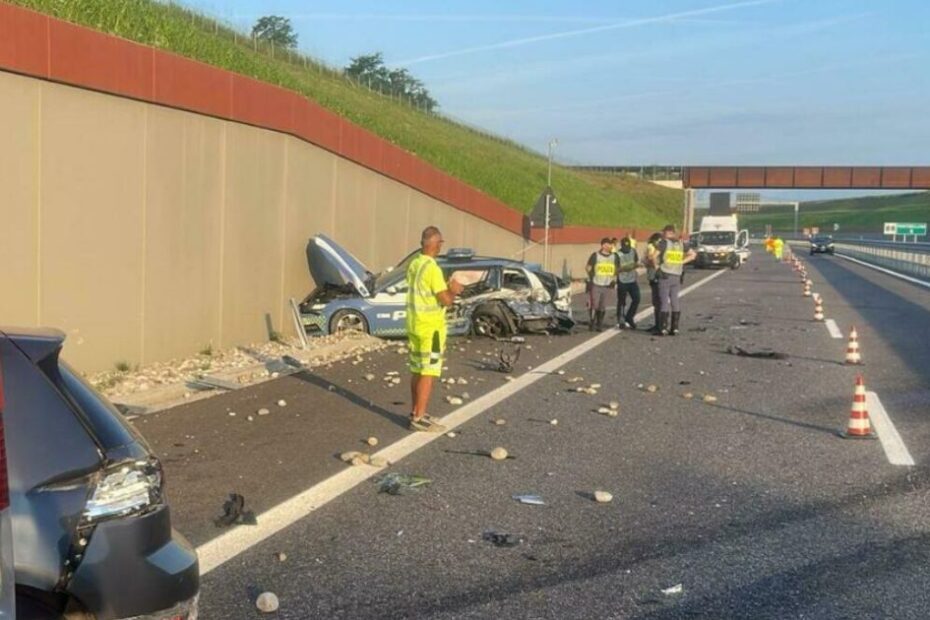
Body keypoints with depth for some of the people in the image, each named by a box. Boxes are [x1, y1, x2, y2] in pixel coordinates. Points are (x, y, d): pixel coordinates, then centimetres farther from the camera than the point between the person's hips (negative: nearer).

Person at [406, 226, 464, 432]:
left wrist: (447, 288, 13)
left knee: (417, 371, 16)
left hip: (414, 325, 9)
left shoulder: (414, 264, 7)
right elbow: (446, 300, -20)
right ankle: (419, 419, -3)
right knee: (428, 373, -4)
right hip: (430, 329, -9)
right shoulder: (432, 268, -20)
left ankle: (416, 412, 25)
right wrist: (453, 291, 0)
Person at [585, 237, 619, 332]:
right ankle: (591, 324, 7)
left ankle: (599, 325, 15)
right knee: (593, 305, -4)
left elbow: (617, 269, 19)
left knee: (603, 307, 5)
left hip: (607, 285, 4)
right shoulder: (595, 256, -6)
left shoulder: (614, 257, 6)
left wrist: (613, 279, 10)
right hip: (595, 285, -4)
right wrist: (591, 277, -2)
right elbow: (588, 268, 0)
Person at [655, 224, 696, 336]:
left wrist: (656, 265, 3)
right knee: (675, 301, 10)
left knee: (664, 302, -3)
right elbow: (693, 255, 16)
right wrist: (682, 262, 12)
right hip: (677, 276, 5)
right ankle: (675, 327, 10)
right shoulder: (681, 244, 10)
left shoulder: (664, 243, -6)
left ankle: (663, 328, -6)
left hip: (665, 276, -5)